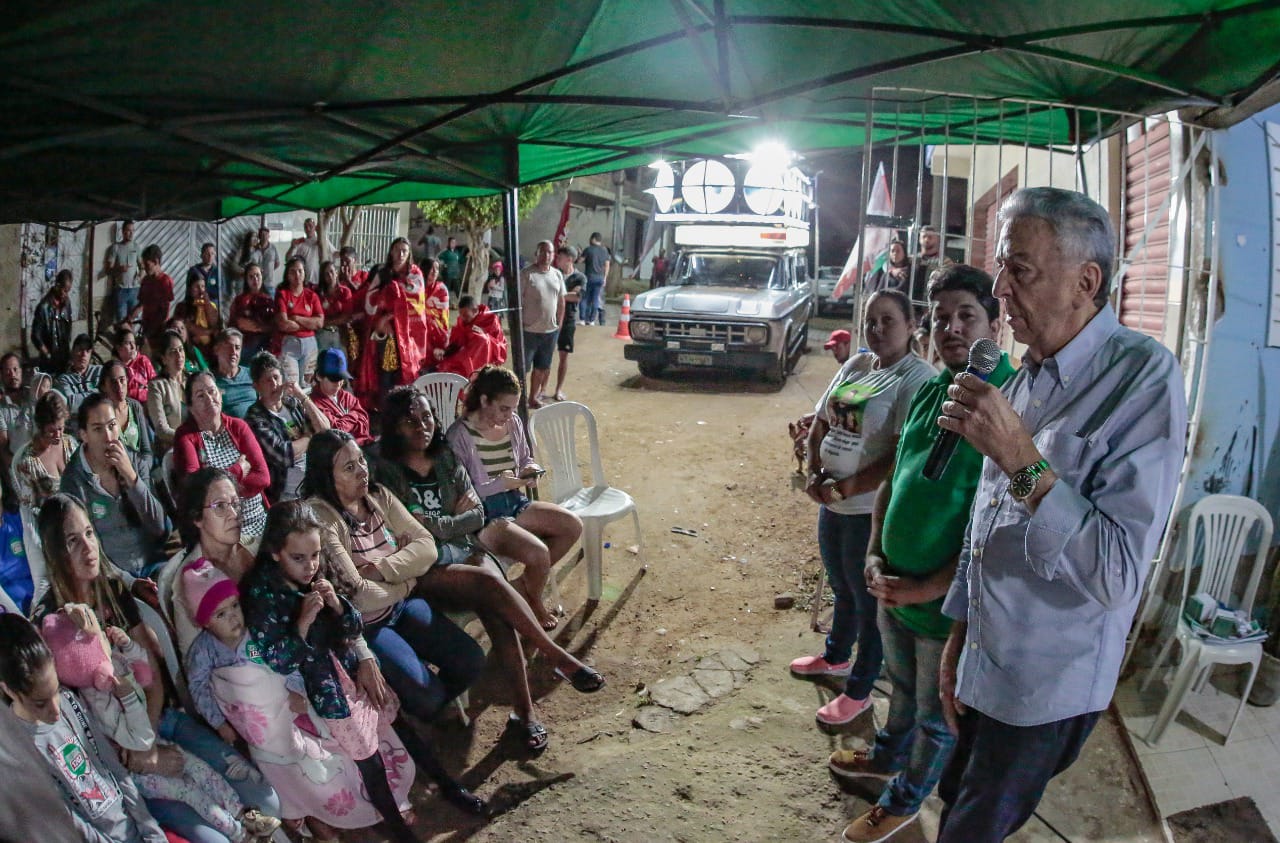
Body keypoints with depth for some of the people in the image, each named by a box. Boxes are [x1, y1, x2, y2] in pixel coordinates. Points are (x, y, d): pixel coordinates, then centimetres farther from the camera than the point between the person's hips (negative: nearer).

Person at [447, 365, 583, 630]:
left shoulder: (514, 423, 1)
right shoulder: (459, 436, -19)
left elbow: (525, 459, 18)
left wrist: (531, 470, -6)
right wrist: (501, 483, -27)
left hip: (514, 503, 8)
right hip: (482, 515, -8)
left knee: (573, 526, -3)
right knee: (538, 552, -25)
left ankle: (526, 583, 13)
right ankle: (534, 603, 10)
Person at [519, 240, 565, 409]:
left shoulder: (557, 275, 7)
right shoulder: (526, 274, -10)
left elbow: (561, 301, 14)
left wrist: (559, 324, 11)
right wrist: (519, 324, -14)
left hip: (550, 331, 6)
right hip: (529, 330, -5)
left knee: (541, 368, 15)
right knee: (522, 367, 0)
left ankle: (534, 398, 29)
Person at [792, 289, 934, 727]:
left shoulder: (917, 379, -17)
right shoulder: (855, 365, 7)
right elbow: (820, 423, 12)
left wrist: (843, 489, -19)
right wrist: (816, 474, -3)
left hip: (874, 510, -7)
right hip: (833, 504, 7)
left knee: (869, 599, 9)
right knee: (842, 588, 26)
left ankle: (858, 691, 25)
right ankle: (835, 657, 48)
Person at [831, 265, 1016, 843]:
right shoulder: (930, 392, 1)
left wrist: (927, 589, -20)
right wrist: (874, 554, -1)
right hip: (895, 585, 7)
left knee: (937, 715, 19)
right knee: (902, 685, 31)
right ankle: (887, 756, 55)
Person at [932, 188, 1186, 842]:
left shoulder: (1143, 377, -22)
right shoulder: (1029, 375, 4)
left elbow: (1118, 574, -28)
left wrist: (1021, 457, -33)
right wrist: (959, 633, 15)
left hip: (1047, 686, -7)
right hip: (983, 662, 7)